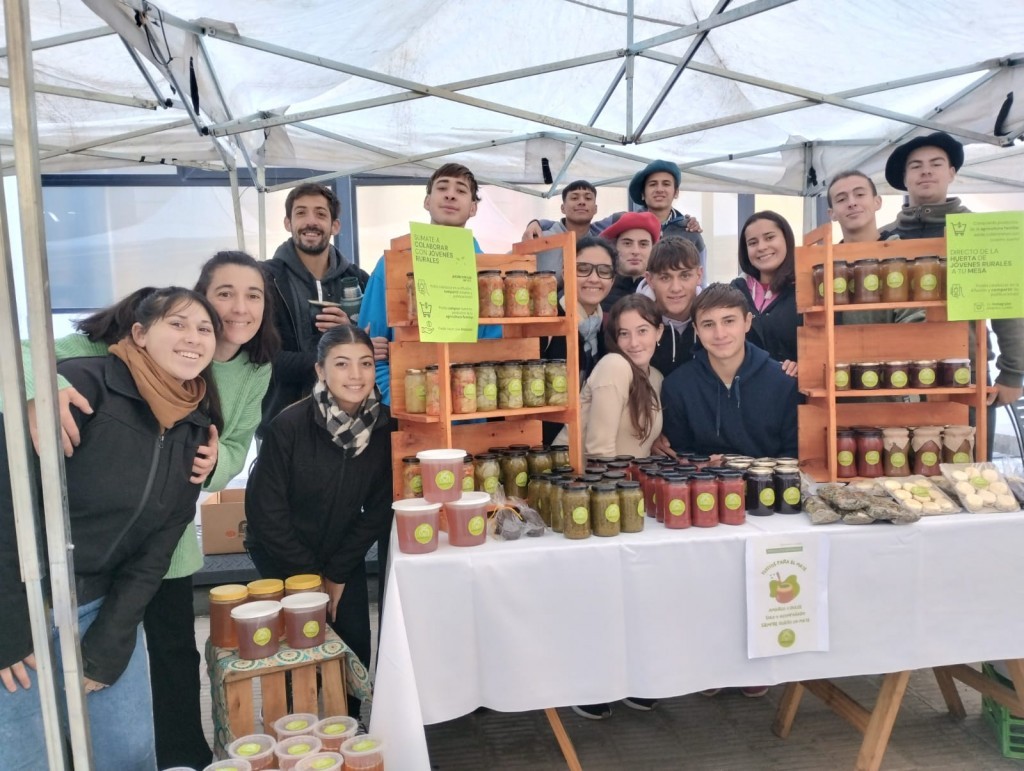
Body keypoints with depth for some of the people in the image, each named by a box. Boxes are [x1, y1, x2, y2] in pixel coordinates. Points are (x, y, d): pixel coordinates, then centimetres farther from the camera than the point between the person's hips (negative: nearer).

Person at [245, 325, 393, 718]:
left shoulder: (383, 425, -16)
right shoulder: (289, 425, -26)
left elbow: (378, 508, -7)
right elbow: (266, 512, -18)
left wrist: (338, 574, -7)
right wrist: (310, 576, -11)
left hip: (344, 553, 3)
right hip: (283, 554, -3)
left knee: (355, 642, -1)